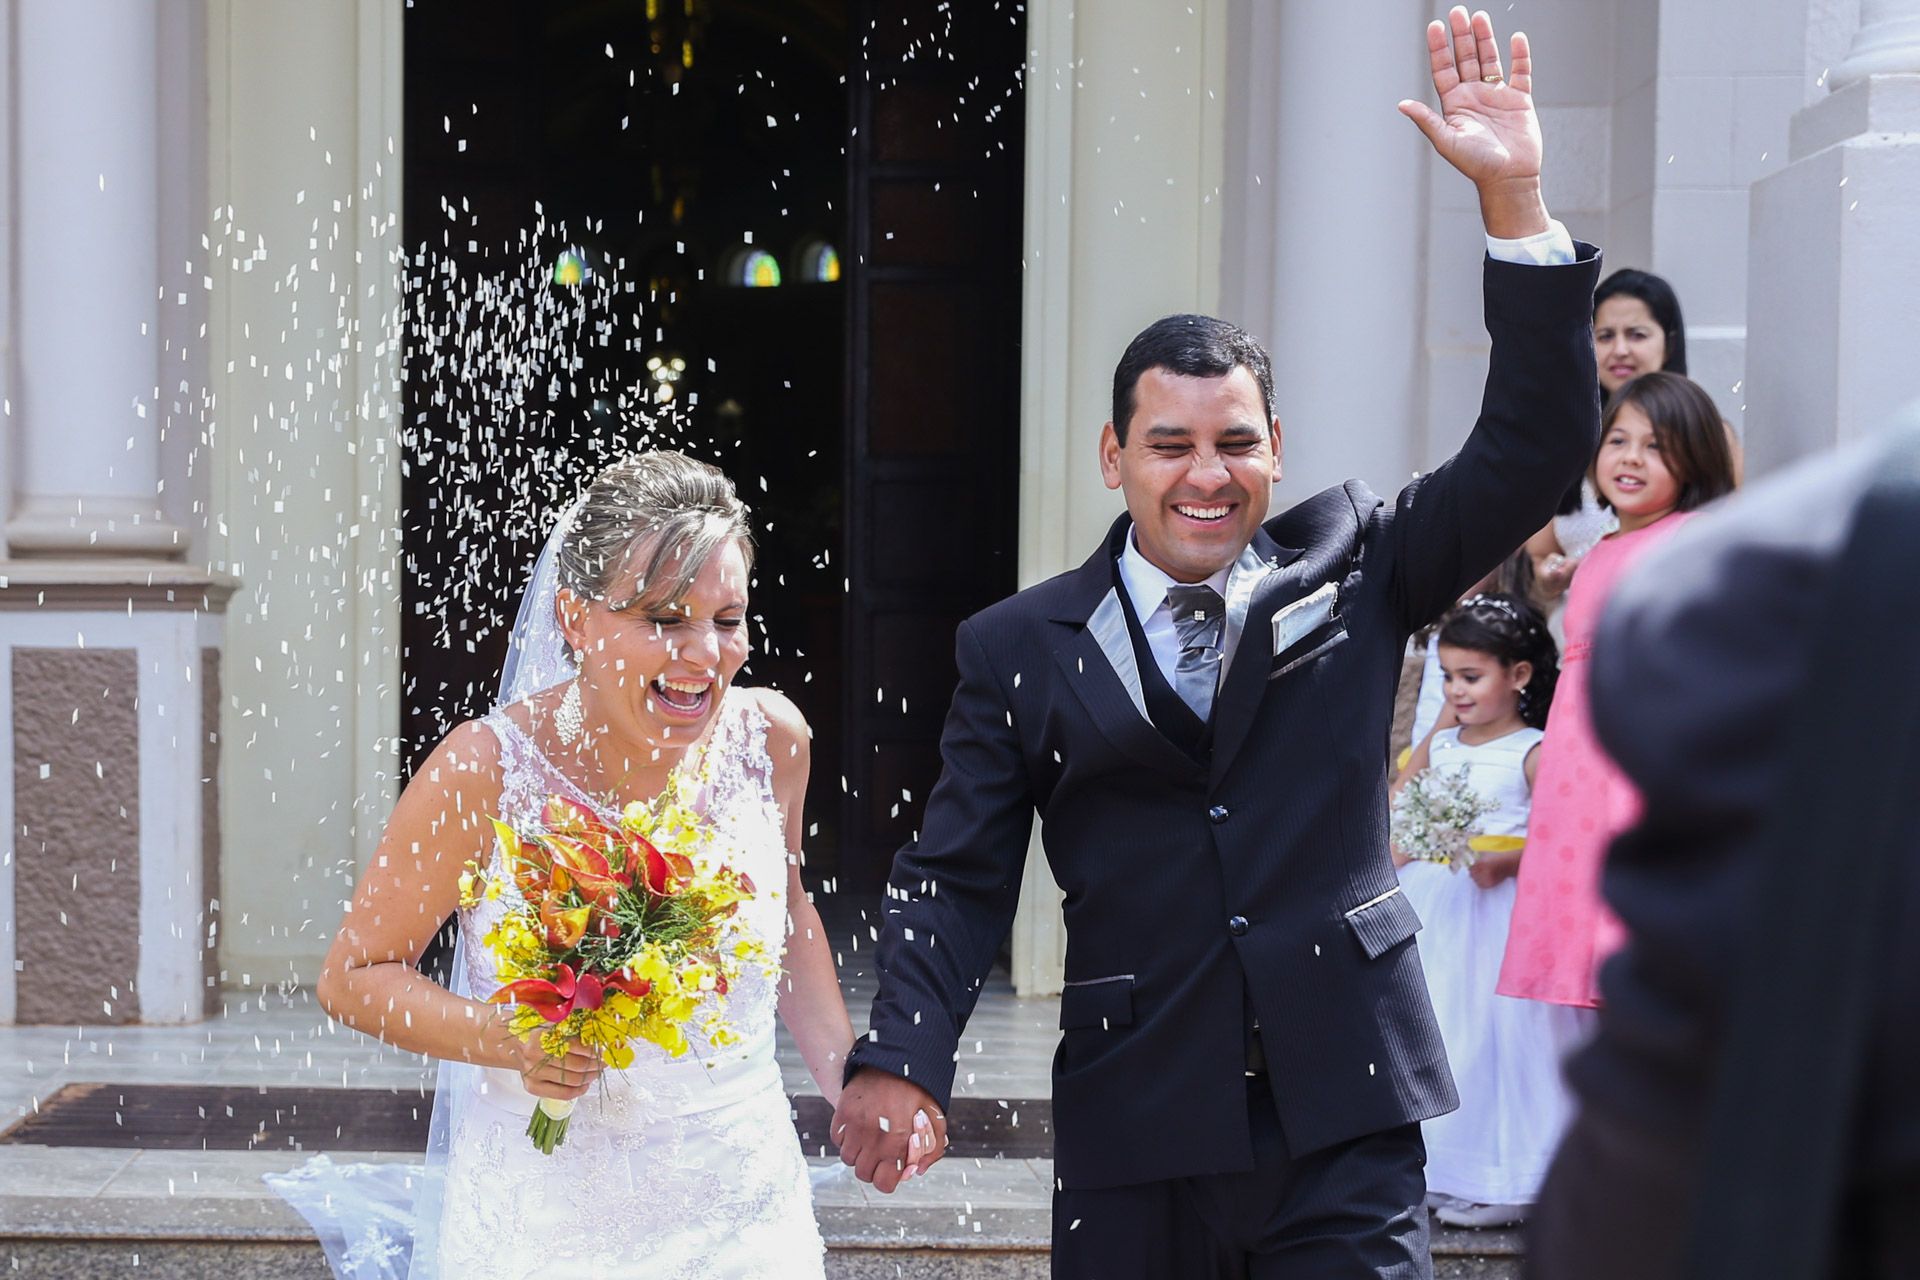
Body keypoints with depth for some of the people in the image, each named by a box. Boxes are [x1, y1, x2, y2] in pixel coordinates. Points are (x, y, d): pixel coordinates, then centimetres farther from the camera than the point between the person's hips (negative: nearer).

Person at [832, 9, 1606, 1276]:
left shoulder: (1354, 567, 6)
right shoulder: (1023, 650, 3)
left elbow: (1536, 451, -2)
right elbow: (956, 876, 2)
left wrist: (1515, 199, -12)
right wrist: (903, 1061, -14)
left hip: (1345, 1126, 0)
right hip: (1135, 1139, 0)